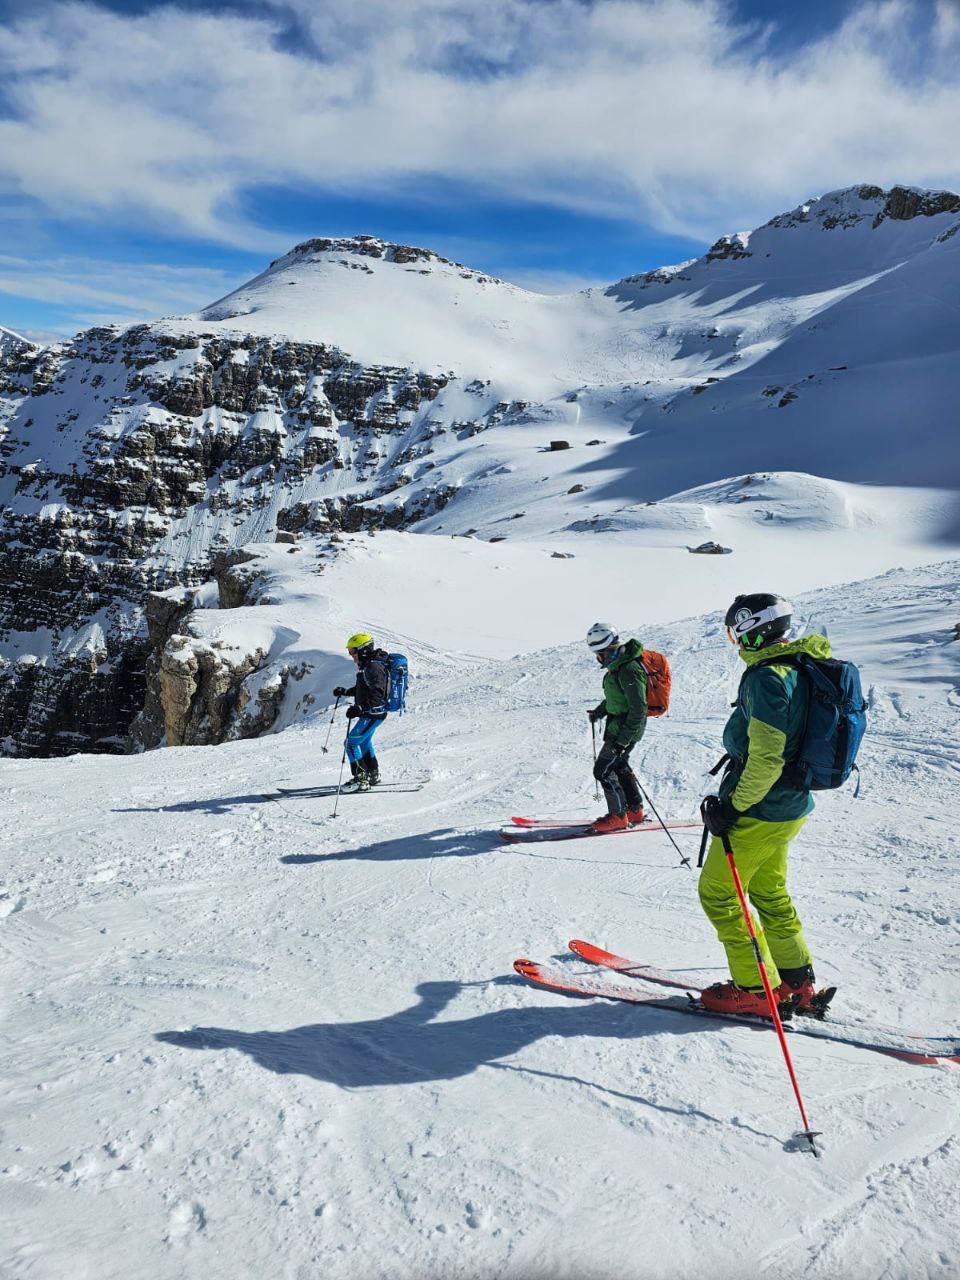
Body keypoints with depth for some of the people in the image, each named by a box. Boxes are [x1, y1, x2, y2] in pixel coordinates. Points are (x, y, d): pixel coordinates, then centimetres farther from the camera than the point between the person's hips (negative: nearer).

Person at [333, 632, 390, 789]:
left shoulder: (374, 667, -22)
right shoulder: (368, 665, 11)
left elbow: (377, 695, -31)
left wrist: (360, 709, -39)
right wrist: (344, 692, 22)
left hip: (372, 714, -11)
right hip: (369, 714, 11)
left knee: (351, 743, -9)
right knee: (364, 743, 25)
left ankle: (361, 779, -8)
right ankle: (373, 776, 37)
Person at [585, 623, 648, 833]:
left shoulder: (629, 670, -26)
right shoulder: (617, 665, 6)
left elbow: (638, 709, -26)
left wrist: (624, 739, -25)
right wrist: (599, 711, 16)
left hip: (626, 728, -10)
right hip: (617, 725, 10)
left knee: (603, 770, -4)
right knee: (619, 766, 20)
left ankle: (618, 817, 7)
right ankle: (635, 811, 31)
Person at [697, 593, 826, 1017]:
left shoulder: (766, 677, -23)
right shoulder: (799, 666, 6)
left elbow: (766, 758, -26)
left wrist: (733, 805, -18)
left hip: (759, 810, -10)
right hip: (791, 804, 10)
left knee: (716, 892, 5)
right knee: (769, 892, 23)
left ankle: (755, 989, 13)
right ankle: (796, 980, 33)